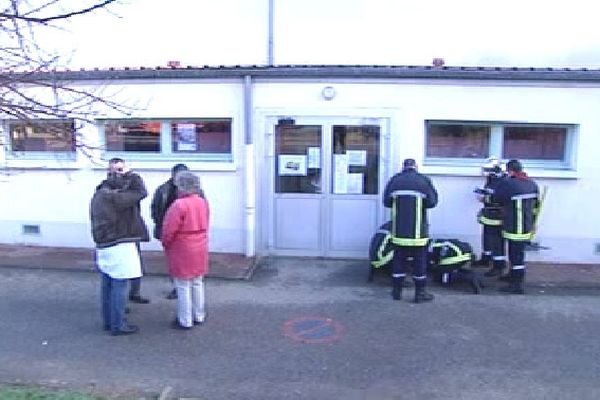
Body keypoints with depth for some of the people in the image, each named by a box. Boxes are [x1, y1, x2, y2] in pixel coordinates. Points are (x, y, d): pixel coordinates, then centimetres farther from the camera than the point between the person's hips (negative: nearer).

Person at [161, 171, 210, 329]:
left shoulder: (179, 205, -20)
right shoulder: (203, 202, 1)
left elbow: (169, 230, -17)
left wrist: (165, 243, 1)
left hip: (182, 251, -7)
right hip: (200, 250, 7)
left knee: (183, 286, 5)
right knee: (197, 283, 17)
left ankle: (185, 321, 14)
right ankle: (199, 316, 28)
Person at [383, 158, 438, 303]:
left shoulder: (394, 180, 4)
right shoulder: (424, 180, -3)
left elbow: (386, 201, 3)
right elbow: (432, 201, -8)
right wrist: (420, 201, 11)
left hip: (399, 229, 3)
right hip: (417, 230, -2)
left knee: (399, 258, 11)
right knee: (419, 259, 5)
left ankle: (397, 291, 16)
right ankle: (420, 293, 9)